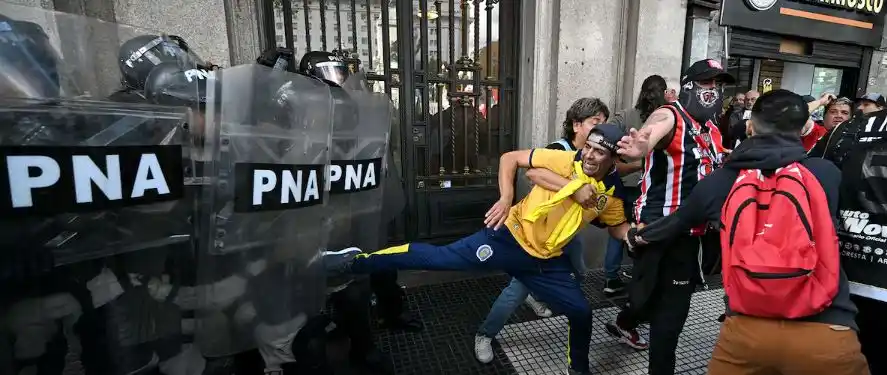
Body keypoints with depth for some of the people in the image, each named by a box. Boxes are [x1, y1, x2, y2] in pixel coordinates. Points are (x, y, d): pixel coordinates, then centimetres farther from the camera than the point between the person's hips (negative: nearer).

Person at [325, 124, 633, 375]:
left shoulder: (609, 198, 3)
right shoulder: (567, 161, -11)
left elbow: (618, 228, 20)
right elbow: (509, 158, -10)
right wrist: (506, 197, -23)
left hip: (546, 261, 5)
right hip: (512, 237, -4)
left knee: (581, 312, 11)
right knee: (438, 257, -15)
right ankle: (356, 261, -5)